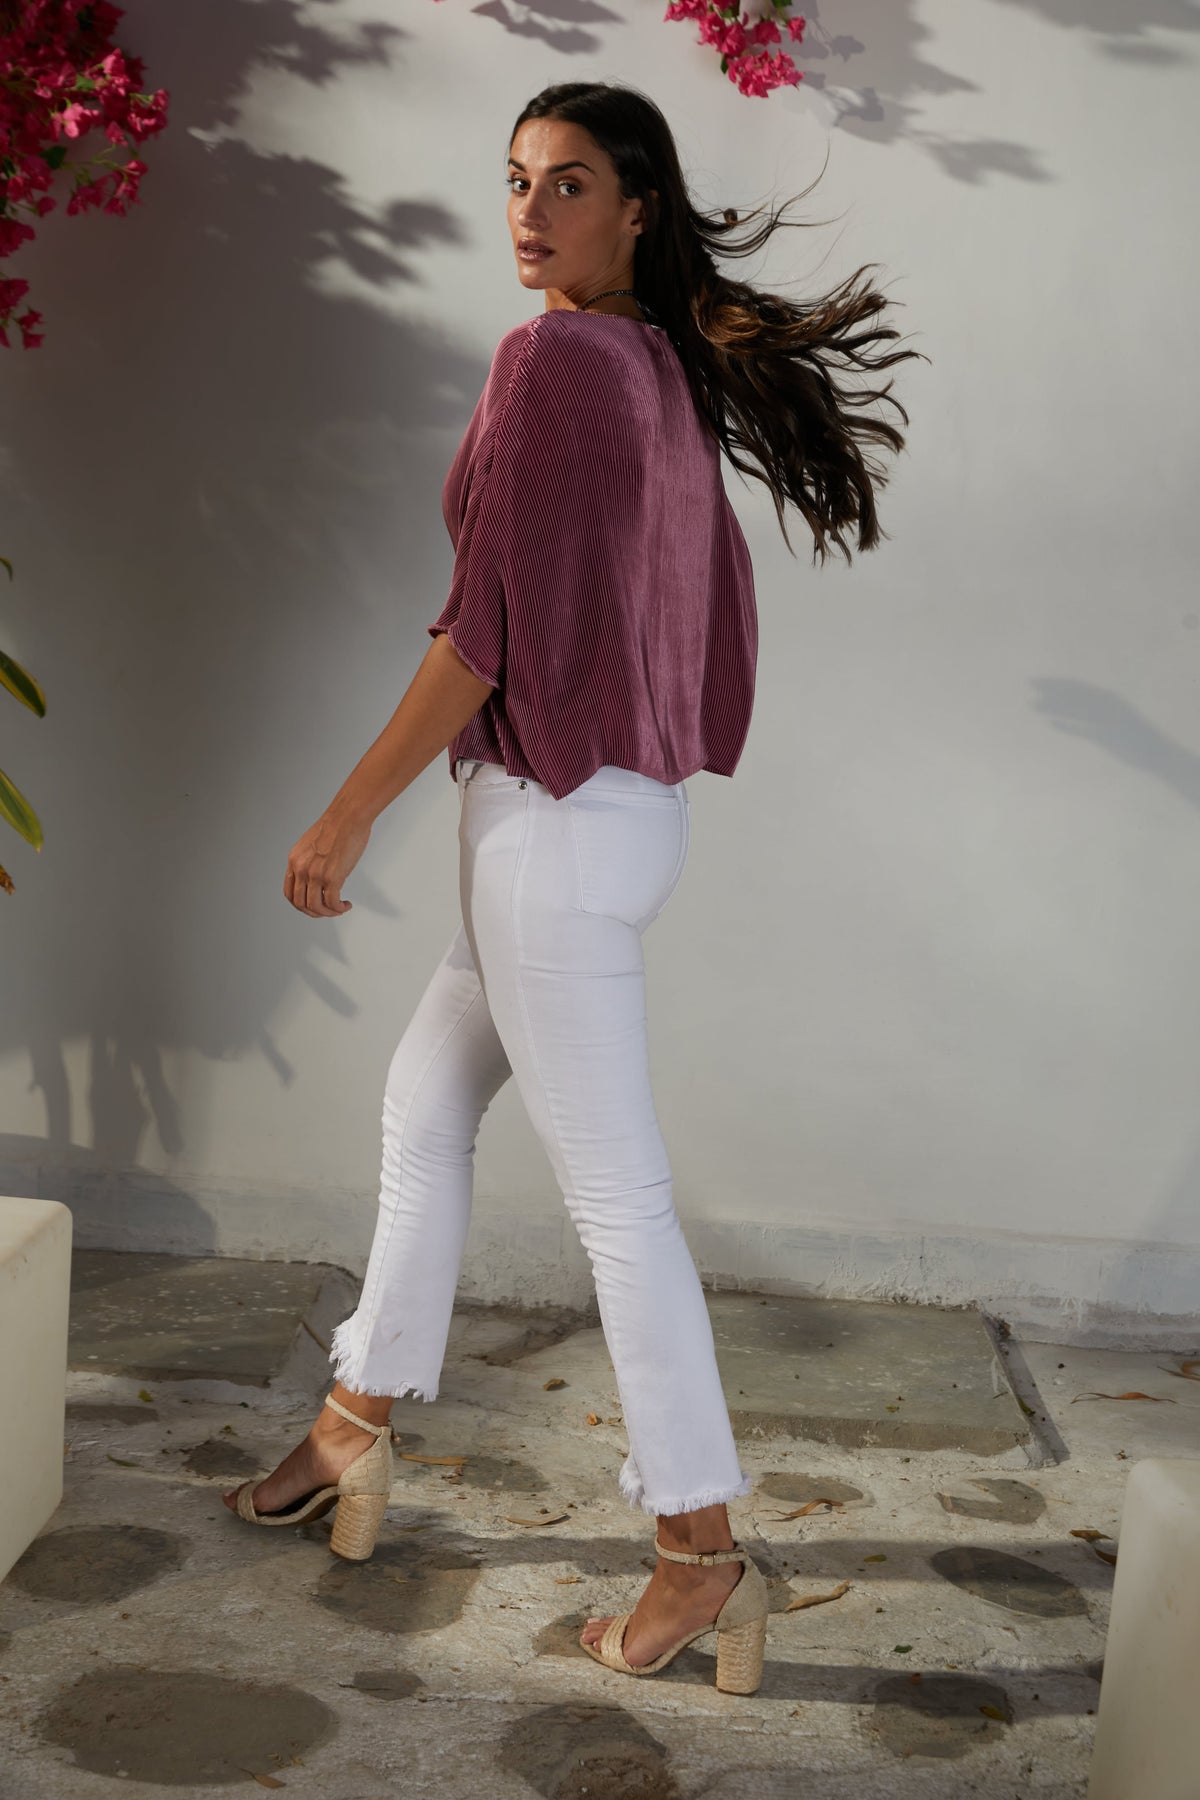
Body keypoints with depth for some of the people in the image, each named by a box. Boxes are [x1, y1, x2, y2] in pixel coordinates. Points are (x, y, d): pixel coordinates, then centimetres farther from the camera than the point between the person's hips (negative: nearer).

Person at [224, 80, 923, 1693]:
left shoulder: (550, 360, -14)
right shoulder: (672, 373, 11)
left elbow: (484, 627, -18)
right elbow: (720, 602, 16)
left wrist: (349, 813, -12)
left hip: (553, 816, -9)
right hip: (629, 803, 9)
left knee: (615, 1191, -3)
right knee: (426, 1105, 20)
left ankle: (705, 1555, 8)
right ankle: (358, 1427, 34)